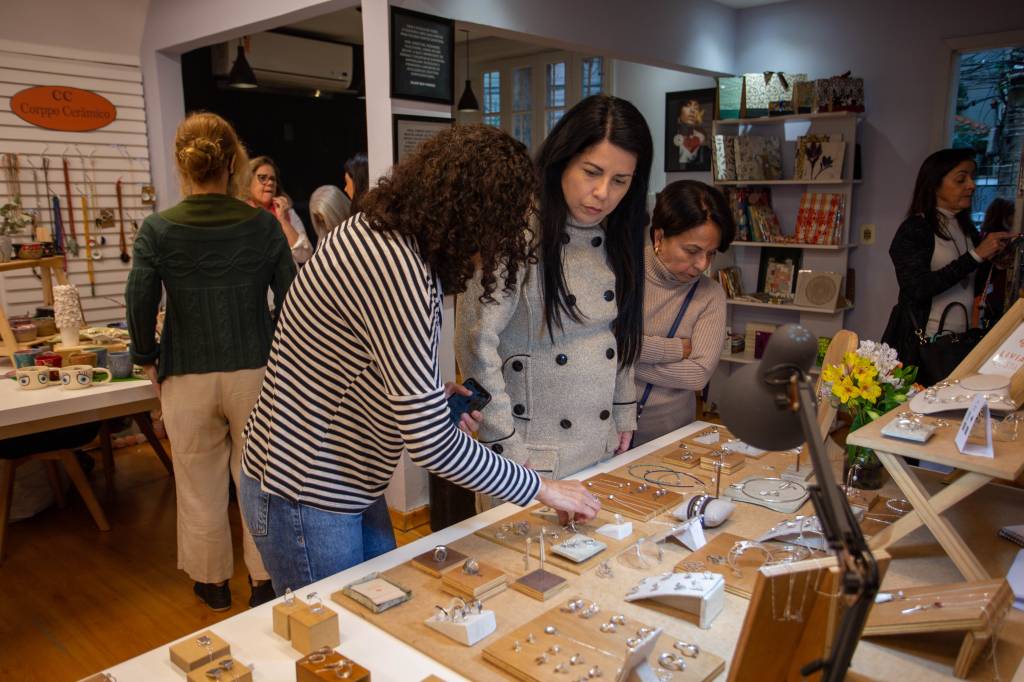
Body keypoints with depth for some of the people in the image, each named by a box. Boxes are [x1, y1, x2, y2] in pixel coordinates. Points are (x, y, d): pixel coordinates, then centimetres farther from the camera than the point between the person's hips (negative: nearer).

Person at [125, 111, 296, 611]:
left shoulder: (158, 229, -6)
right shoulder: (263, 225, -5)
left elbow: (140, 303, -10)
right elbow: (291, 298, -3)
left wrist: (148, 359, 6)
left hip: (188, 378, 0)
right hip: (255, 370, 1)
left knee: (200, 488, 16)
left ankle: (212, 583, 34)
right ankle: (264, 581, 27)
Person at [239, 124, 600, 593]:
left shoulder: (379, 233, 1)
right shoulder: (395, 265, -30)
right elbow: (430, 444, -29)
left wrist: (433, 396, 1)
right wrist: (540, 490, -15)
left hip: (350, 487, 9)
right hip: (306, 499, -9)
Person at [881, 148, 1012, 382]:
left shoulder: (967, 229, 12)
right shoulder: (913, 230, -8)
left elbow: (975, 282, 18)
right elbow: (918, 288, -20)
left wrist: (995, 260, 1)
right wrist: (975, 256, -17)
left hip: (962, 342, 6)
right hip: (921, 344, -6)